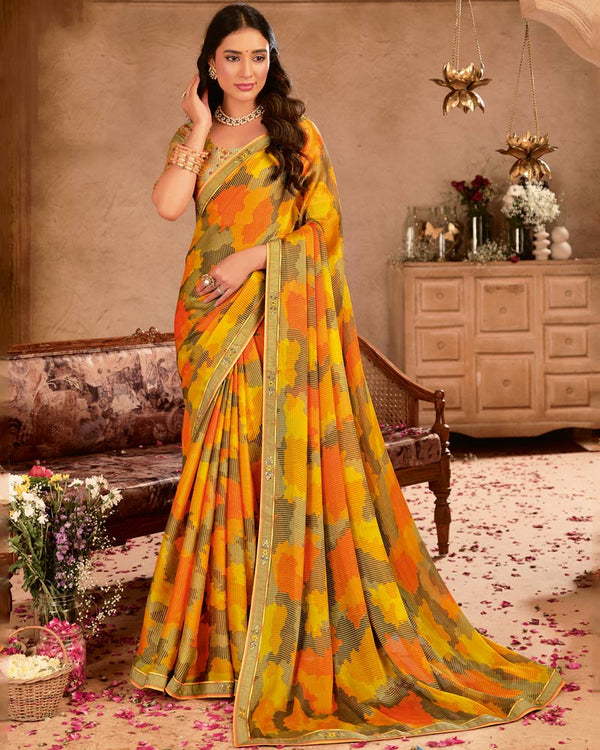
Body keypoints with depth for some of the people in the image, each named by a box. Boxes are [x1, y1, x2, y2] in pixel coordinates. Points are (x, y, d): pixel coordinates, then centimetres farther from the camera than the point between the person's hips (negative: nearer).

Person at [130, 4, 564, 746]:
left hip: (286, 318, -2)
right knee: (224, 463, 3)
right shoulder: (193, 136, 12)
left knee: (289, 460, -4)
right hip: (215, 320, 3)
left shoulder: (296, 132, 6)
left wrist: (255, 256, -12)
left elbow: (324, 223, -1)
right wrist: (201, 128, -3)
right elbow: (168, 205, -7)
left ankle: (296, 636, 4)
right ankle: (227, 630, 13)